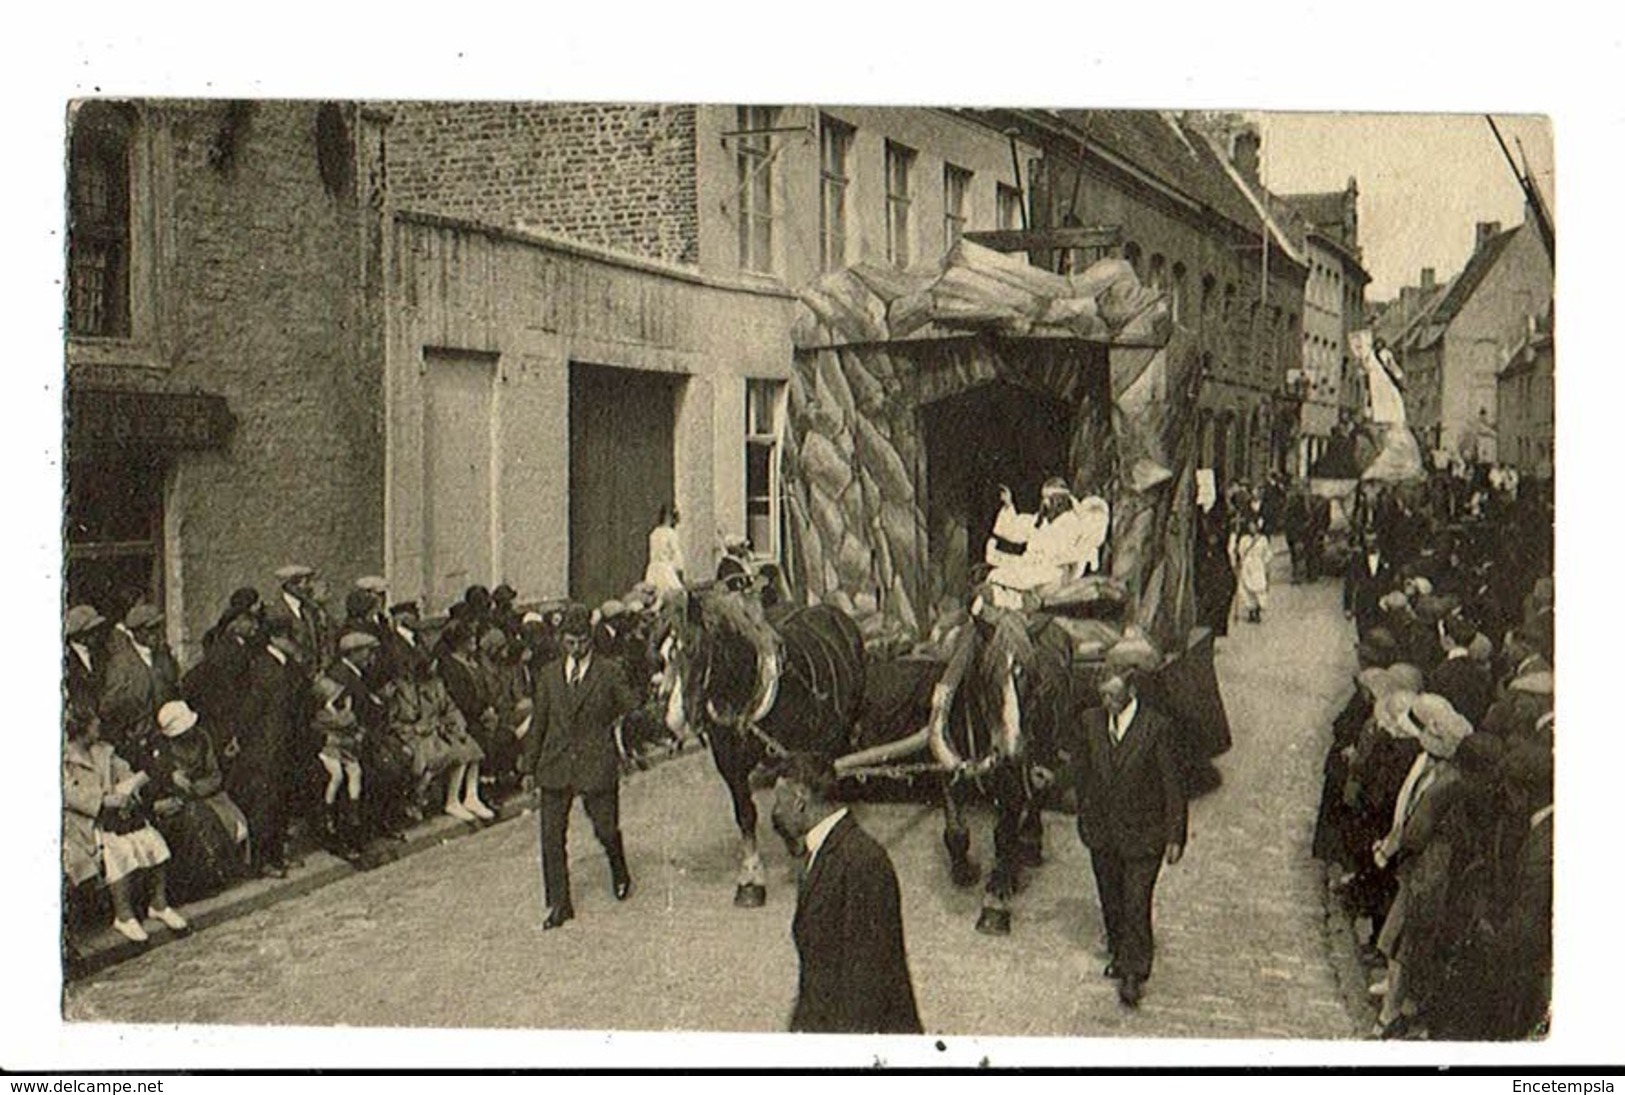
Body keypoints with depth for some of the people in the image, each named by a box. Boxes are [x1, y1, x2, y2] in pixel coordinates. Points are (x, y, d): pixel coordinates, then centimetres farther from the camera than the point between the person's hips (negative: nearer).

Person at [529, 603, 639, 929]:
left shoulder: (609, 673, -2)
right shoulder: (549, 674, 9)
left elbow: (632, 710, 5)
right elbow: (539, 721, 14)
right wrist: (536, 765, 14)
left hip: (596, 764, -3)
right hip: (555, 765, 3)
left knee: (605, 828, 5)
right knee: (551, 835, -1)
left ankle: (620, 875, 37)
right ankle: (559, 904, 10)